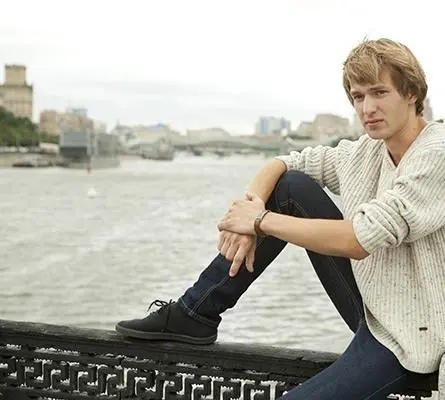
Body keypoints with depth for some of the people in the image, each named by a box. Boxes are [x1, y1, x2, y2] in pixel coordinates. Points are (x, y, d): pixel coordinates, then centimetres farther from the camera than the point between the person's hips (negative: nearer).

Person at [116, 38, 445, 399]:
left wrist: (262, 220, -20)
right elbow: (283, 163, 11)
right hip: (369, 303, 7)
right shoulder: (366, 152, 3)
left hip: (405, 337, -7)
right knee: (291, 186, -1)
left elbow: (359, 239, -29)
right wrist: (250, 205, -12)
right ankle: (194, 316, 4)